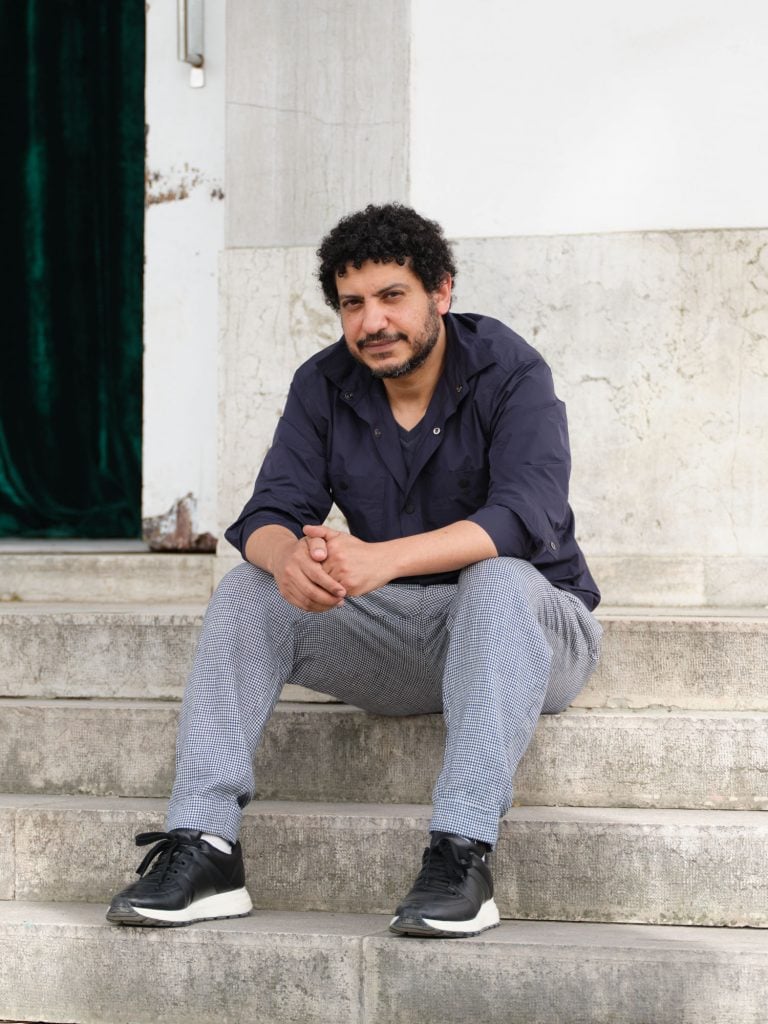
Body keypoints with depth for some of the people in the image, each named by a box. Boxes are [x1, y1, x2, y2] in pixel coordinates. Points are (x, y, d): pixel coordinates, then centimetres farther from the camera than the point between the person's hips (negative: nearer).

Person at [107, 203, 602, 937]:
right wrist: (287, 555, -36)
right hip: (394, 640, 5)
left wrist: (381, 559, -45)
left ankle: (462, 855, -43)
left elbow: (528, 515, -30)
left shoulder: (510, 374, -14)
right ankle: (201, 847, -25)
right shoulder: (324, 387, 1)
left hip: (527, 628, -4)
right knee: (247, 591, -15)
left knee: (496, 580, -37)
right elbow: (269, 512, -8)